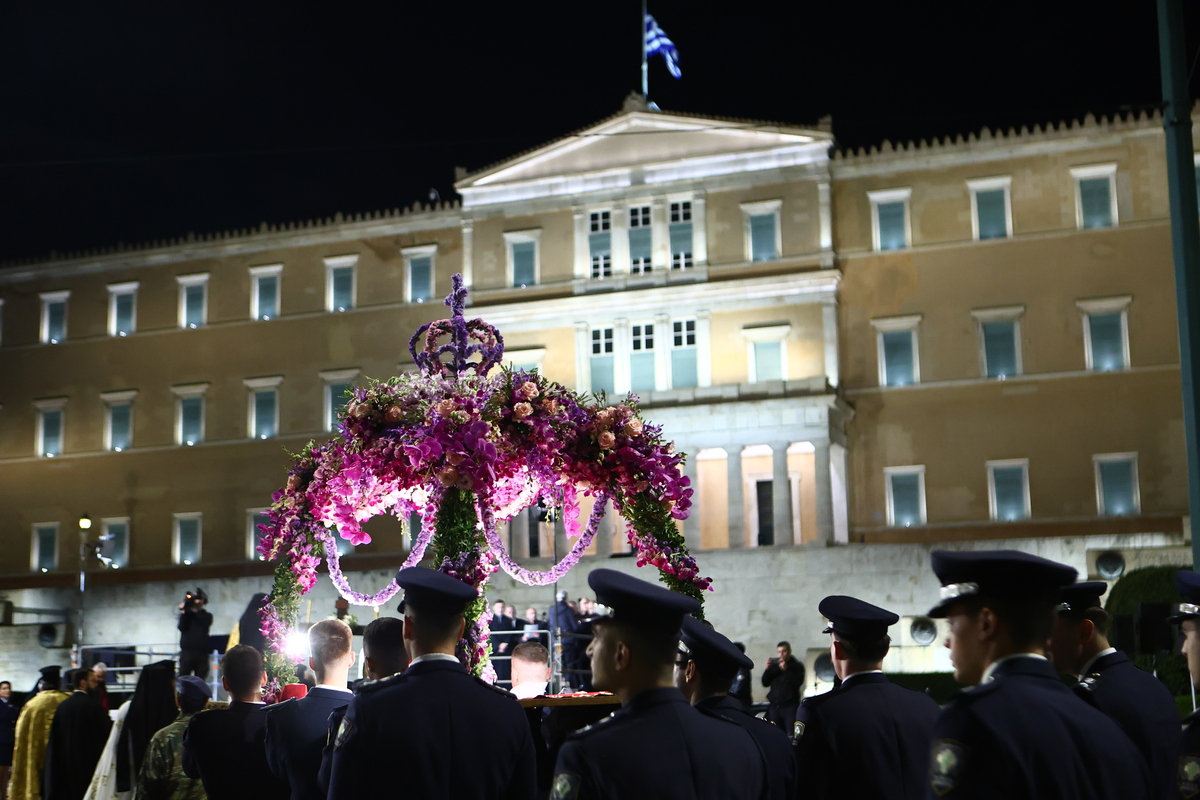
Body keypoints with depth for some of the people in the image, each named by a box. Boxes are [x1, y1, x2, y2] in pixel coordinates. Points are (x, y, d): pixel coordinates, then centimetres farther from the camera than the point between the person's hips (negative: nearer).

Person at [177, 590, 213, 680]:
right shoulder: (186, 614, 12)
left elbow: (206, 622, -11)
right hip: (186, 652, 0)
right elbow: (181, 627, -4)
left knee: (200, 681, -5)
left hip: (201, 653, 0)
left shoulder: (207, 616, 12)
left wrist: (196, 610, -10)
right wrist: (183, 611, -7)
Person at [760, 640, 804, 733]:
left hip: (790, 707, -4)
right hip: (774, 706, 4)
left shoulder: (797, 666, 3)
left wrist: (786, 670, -20)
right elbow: (765, 683, 8)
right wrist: (767, 669, -7)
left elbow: (798, 682, -14)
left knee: (791, 735, -11)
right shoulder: (774, 664, 13)